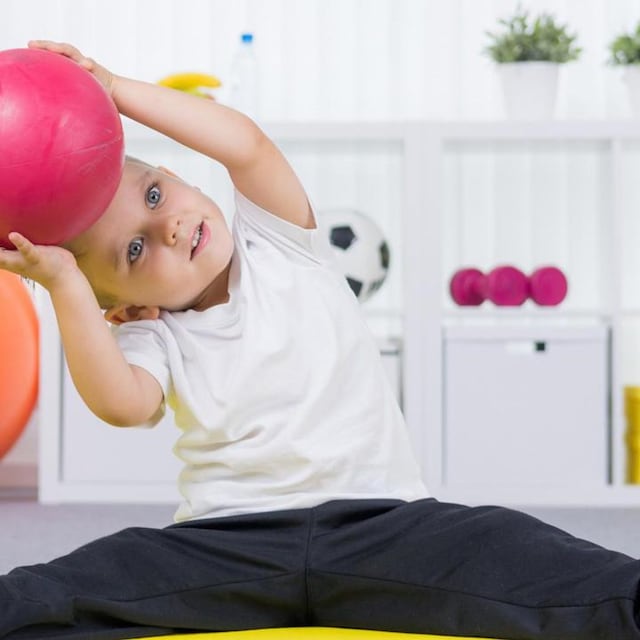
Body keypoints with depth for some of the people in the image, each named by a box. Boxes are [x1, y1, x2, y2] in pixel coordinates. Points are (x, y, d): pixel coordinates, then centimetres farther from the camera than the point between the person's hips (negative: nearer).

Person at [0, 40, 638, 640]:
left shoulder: (278, 243, 7)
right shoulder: (152, 338, 3)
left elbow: (246, 145, -12)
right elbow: (123, 402, -20)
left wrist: (116, 89, -12)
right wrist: (66, 285, -23)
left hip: (380, 518, 0)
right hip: (227, 543, 0)